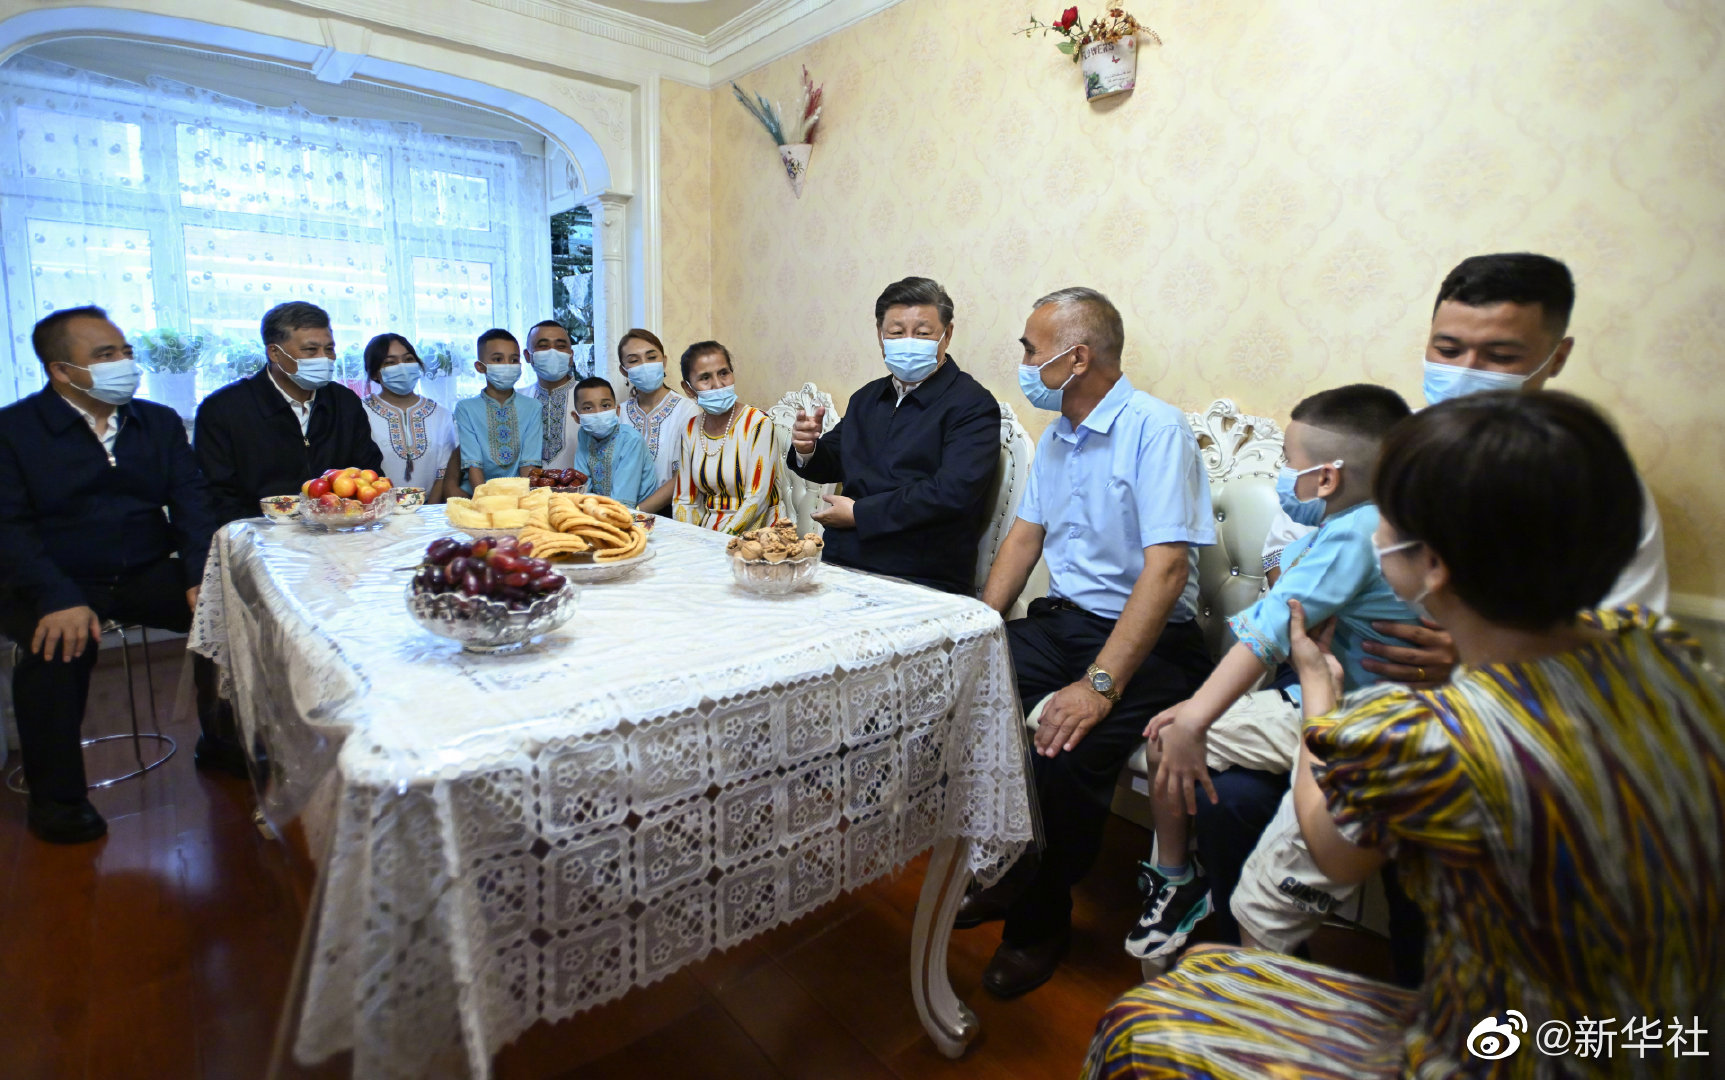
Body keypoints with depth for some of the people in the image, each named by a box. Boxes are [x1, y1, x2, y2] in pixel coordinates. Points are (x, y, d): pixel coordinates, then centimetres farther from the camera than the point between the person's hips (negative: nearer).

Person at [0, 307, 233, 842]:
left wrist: (202, 578, -17)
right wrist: (60, 599, -28)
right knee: (58, 648, -31)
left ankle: (221, 736, 0)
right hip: (54, 584, -3)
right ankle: (55, 797, -8)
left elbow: (191, 503, 0)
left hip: (148, 576, 3)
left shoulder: (160, 422, 10)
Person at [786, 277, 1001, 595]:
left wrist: (858, 513, -13)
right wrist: (808, 450, -1)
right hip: (841, 565, 7)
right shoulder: (867, 398, 18)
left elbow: (950, 493, -18)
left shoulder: (973, 405, -5)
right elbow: (832, 464, 24)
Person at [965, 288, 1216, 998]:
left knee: (1063, 754, -30)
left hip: (1146, 642, -7)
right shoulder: (1056, 436, 13)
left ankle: (1040, 921, 1)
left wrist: (1099, 684, -28)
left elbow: (1167, 566, -22)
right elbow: (1026, 535, 13)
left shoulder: (1155, 429, -14)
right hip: (1060, 620, 8)